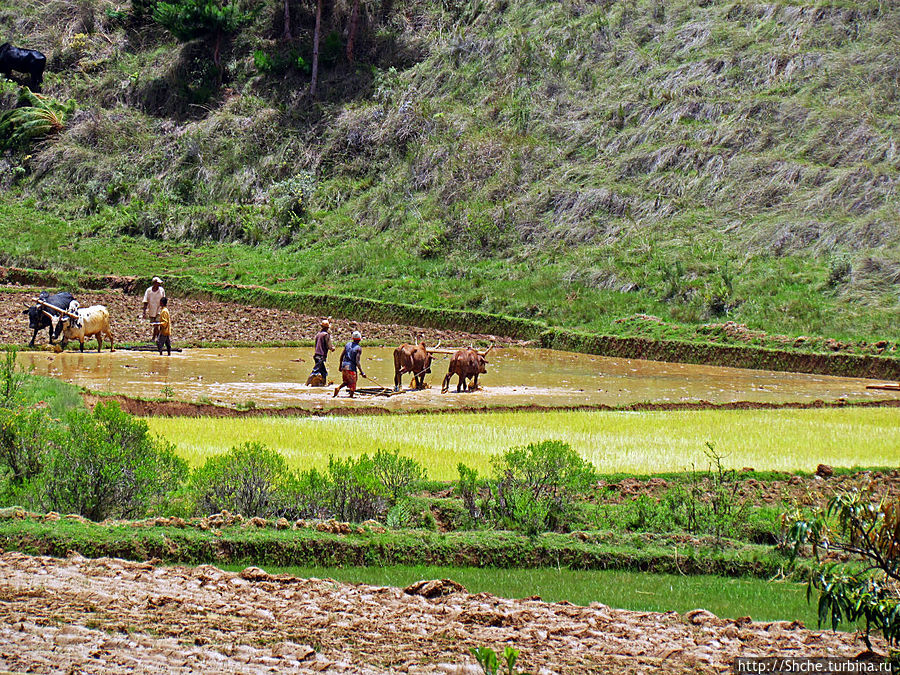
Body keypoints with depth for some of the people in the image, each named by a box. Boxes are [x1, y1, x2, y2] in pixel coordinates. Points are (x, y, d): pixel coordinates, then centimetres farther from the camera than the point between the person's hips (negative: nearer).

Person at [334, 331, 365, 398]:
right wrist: (361, 372, -14)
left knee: (346, 381, 22)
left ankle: (338, 388, -1)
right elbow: (357, 361, -17)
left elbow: (342, 355, 11)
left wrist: (340, 365, 23)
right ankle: (351, 395, 6)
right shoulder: (358, 348, -11)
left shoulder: (347, 344, 7)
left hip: (344, 366, 6)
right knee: (352, 383, 6)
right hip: (351, 367, -6)